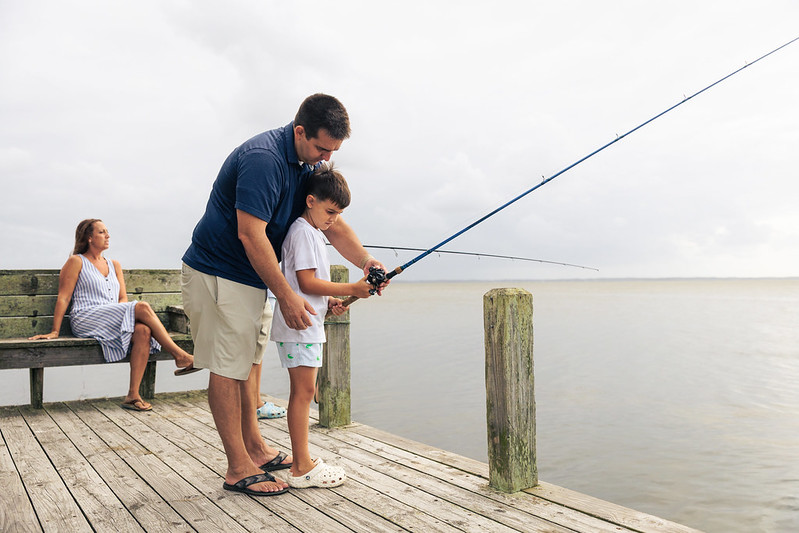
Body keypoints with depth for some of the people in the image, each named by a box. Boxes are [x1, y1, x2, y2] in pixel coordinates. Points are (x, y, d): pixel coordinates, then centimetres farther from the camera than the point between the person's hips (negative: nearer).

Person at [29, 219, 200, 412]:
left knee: (143, 331, -30)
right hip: (86, 320, -5)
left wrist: (119, 315, -4)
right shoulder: (76, 262, 8)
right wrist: (55, 332, -5)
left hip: (113, 323, 5)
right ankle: (180, 356, -27)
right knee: (143, 307, -27)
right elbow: (63, 298, 1)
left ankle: (133, 395, -32)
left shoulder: (114, 265, 24)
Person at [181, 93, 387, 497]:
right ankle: (238, 469, 4)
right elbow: (251, 235, -29)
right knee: (227, 366, -4)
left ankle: (255, 449, 27)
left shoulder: (307, 165, 5)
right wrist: (286, 296, -26)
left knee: (248, 361, 15)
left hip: (251, 276, 10)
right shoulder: (263, 159, -25)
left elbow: (333, 224, 5)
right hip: (218, 273, -10)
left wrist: (365, 261, -12)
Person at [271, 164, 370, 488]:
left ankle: (302, 461, 18)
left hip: (309, 326, 10)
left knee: (303, 391, 11)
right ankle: (301, 469, -2)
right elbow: (306, 282, -20)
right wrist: (351, 289, -16)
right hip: (297, 325, -10)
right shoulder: (302, 232, -12)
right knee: (303, 391, -7)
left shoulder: (313, 233, 20)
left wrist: (330, 302, 8)